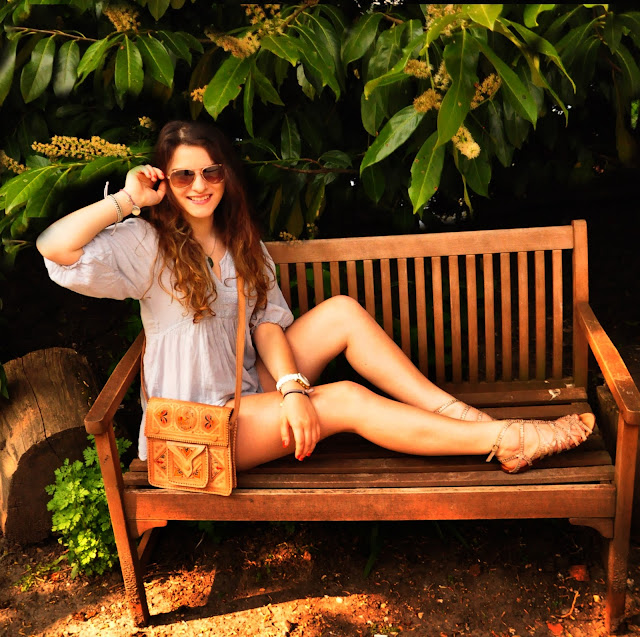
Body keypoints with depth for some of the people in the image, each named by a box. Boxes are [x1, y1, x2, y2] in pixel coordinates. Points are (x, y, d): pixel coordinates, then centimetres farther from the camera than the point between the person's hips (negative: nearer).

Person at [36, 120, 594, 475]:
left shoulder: (241, 242, 10)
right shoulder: (146, 243, -8)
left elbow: (268, 321, -2)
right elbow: (55, 247, -26)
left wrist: (292, 387, -18)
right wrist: (127, 199, -19)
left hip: (249, 390, 7)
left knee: (341, 311, -13)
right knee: (345, 399, -24)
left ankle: (453, 410, -14)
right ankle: (505, 439, -21)